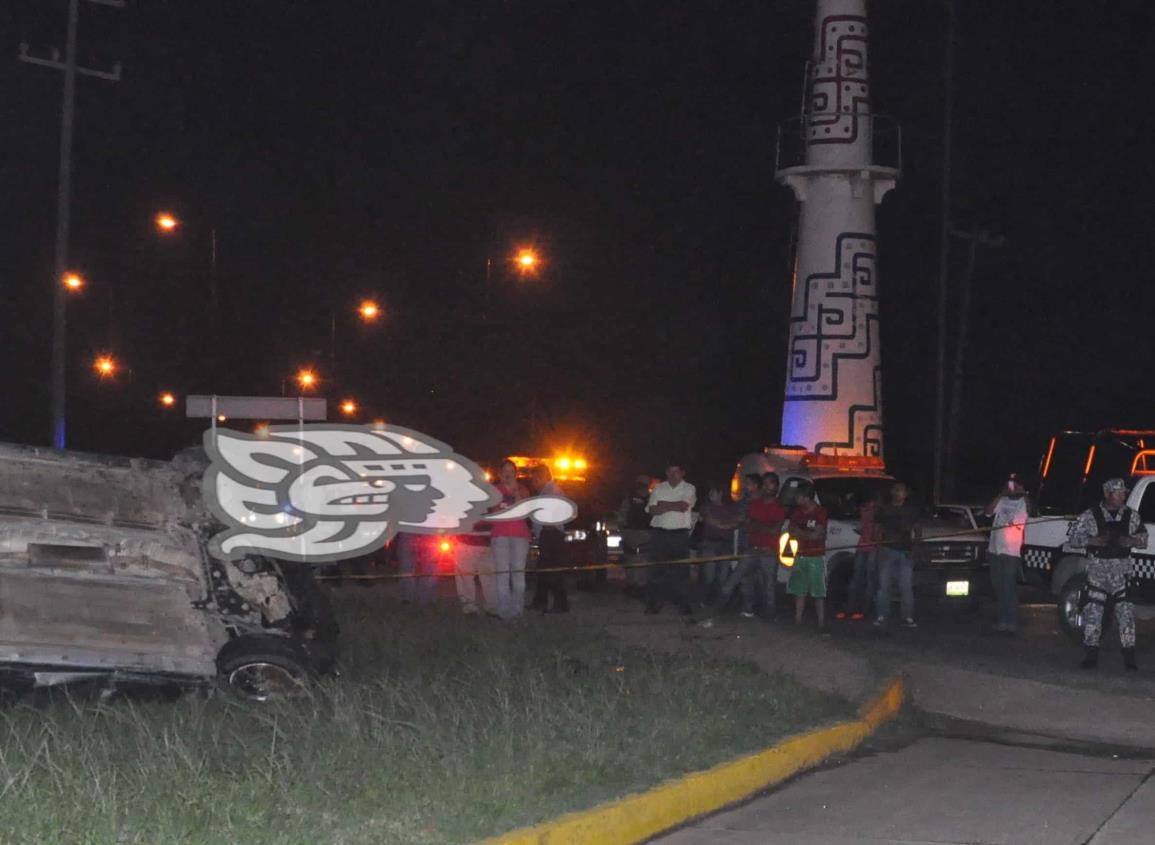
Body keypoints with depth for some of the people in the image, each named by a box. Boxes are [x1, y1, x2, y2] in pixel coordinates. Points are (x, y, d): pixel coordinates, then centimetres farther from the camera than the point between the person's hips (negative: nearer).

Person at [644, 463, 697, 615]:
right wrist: (674, 506, -12)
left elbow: (684, 506, -12)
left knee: (680, 570, -4)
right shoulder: (659, 488, 12)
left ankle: (682, 605, 0)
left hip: (680, 535, -2)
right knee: (657, 569, -1)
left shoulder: (689, 489, 5)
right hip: (660, 533, 2)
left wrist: (663, 504, -3)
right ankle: (654, 603, 3)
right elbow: (652, 509, 0)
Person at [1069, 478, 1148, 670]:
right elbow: (1074, 537, 2)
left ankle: (1129, 657, 0)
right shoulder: (1090, 515, 0)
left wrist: (1132, 541, -7)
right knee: (1094, 612, -1)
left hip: (1122, 571, 1)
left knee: (1125, 612, -5)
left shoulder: (1131, 516, 7)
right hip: (1097, 569, -1)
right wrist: (1093, 541, -15)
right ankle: (1091, 655, 9)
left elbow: (1143, 537, 15)